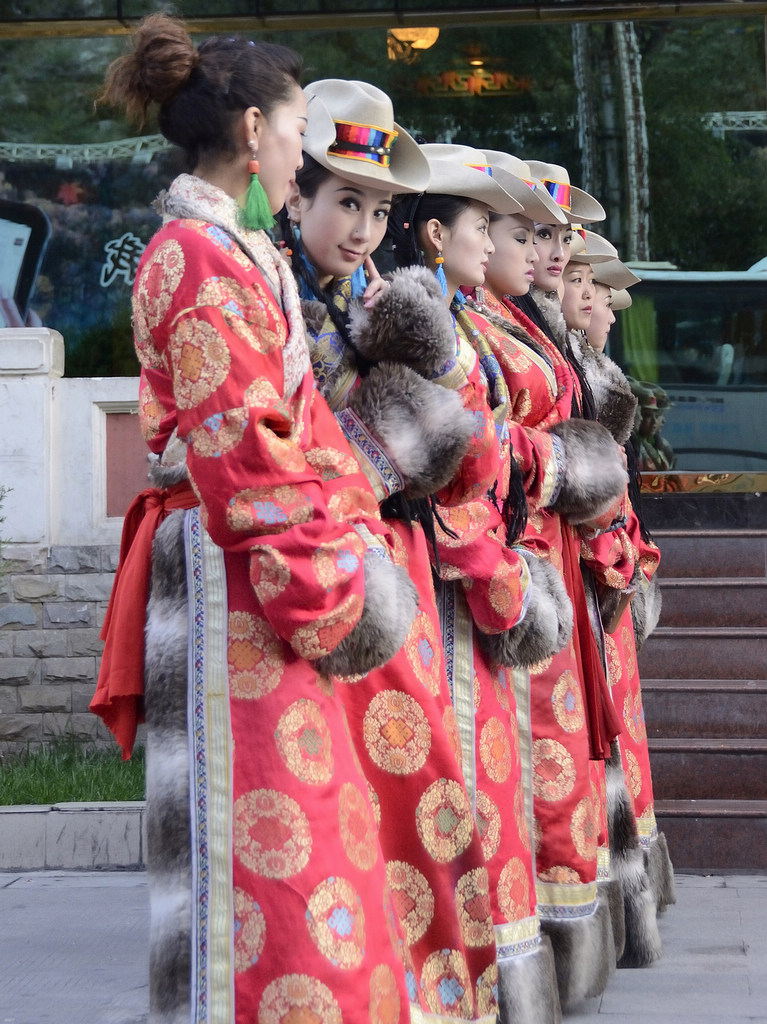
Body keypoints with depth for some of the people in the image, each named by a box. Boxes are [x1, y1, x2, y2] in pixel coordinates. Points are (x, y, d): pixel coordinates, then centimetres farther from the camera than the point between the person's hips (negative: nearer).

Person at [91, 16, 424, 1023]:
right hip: (235, 581, -10)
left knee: (303, 813, 14)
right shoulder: (201, 257, -14)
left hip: (269, 563, 10)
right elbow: (237, 444, -19)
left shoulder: (243, 252, 18)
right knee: (264, 822, -6)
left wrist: (355, 532, 10)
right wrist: (320, 581, -17)